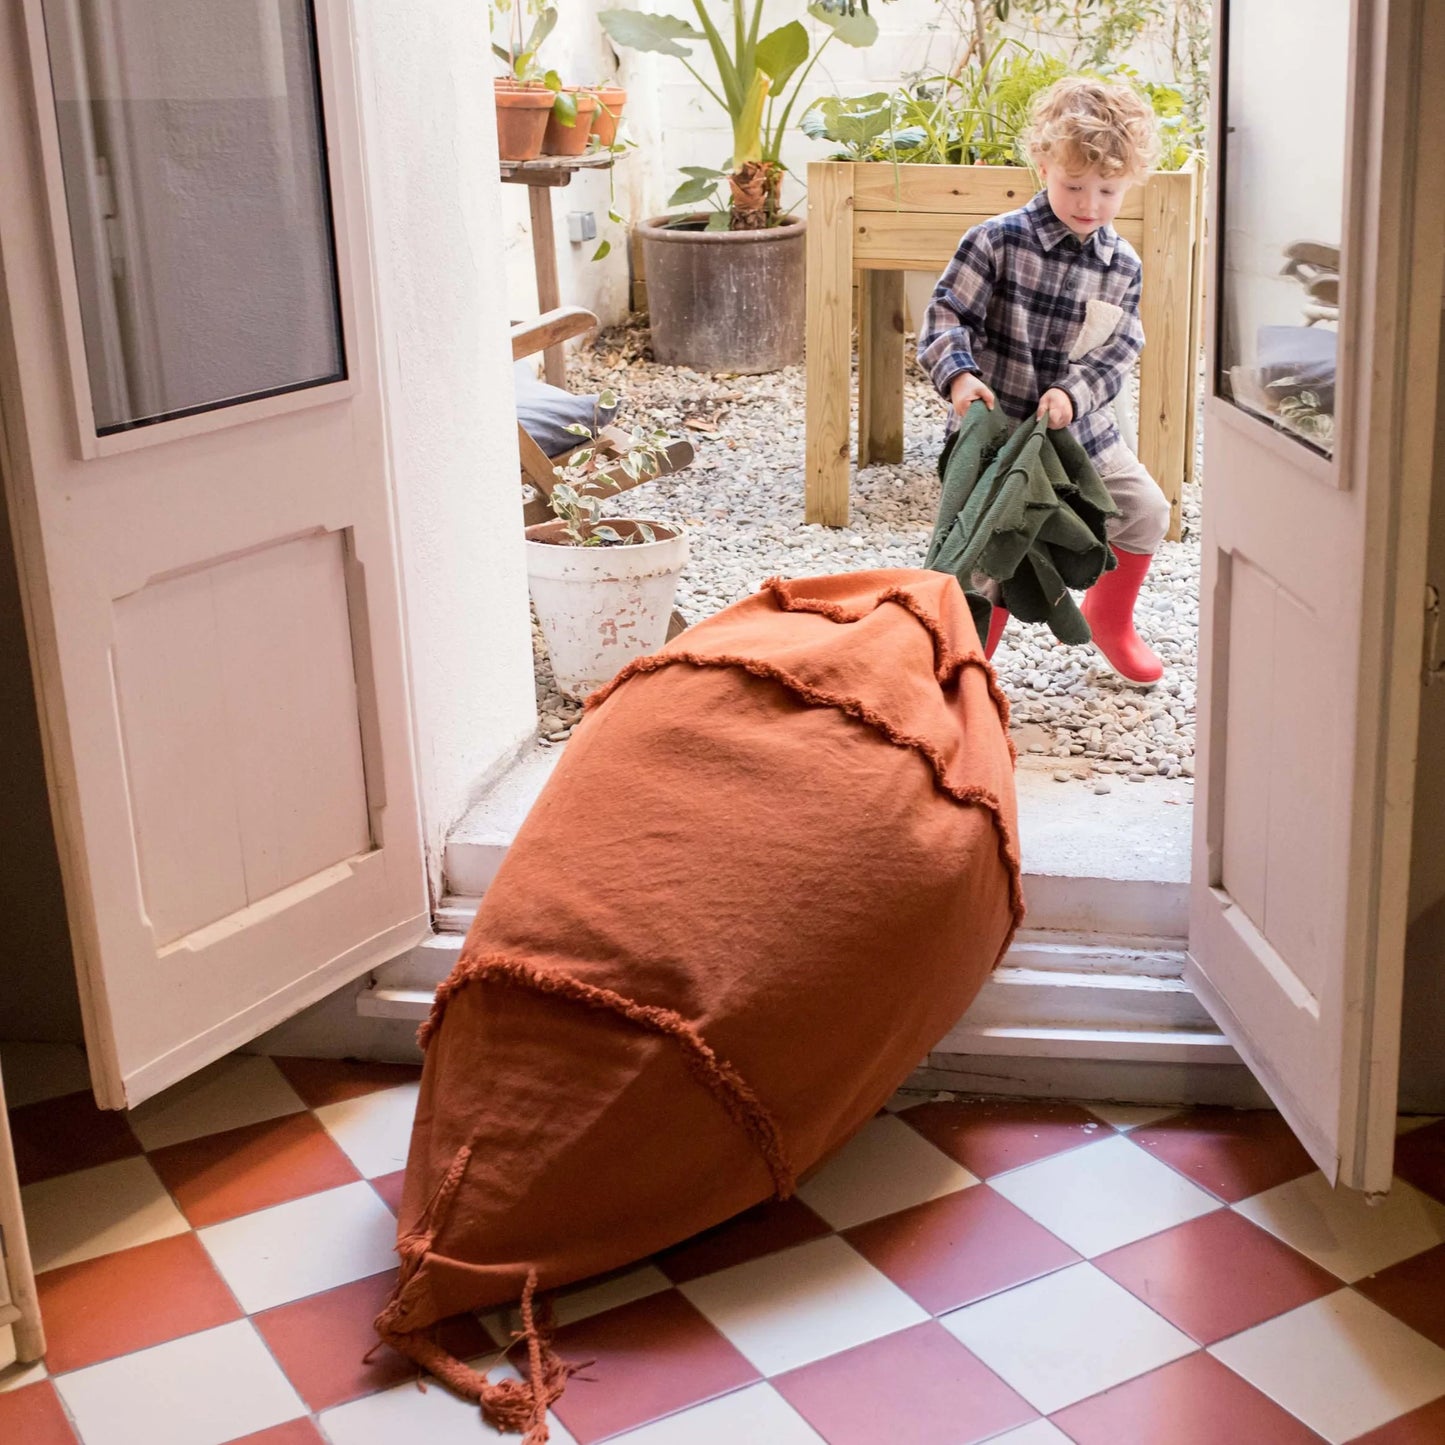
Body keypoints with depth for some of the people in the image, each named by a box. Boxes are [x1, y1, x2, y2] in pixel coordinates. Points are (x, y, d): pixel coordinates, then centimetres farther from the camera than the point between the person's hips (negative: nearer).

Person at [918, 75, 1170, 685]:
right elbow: (946, 315, -11)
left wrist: (1073, 393, -22)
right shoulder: (997, 241, -11)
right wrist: (958, 376, -29)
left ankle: (1109, 619, 33)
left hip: (1081, 426, 5)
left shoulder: (1122, 266, 2)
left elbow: (1116, 356, -2)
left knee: (1145, 510, 9)